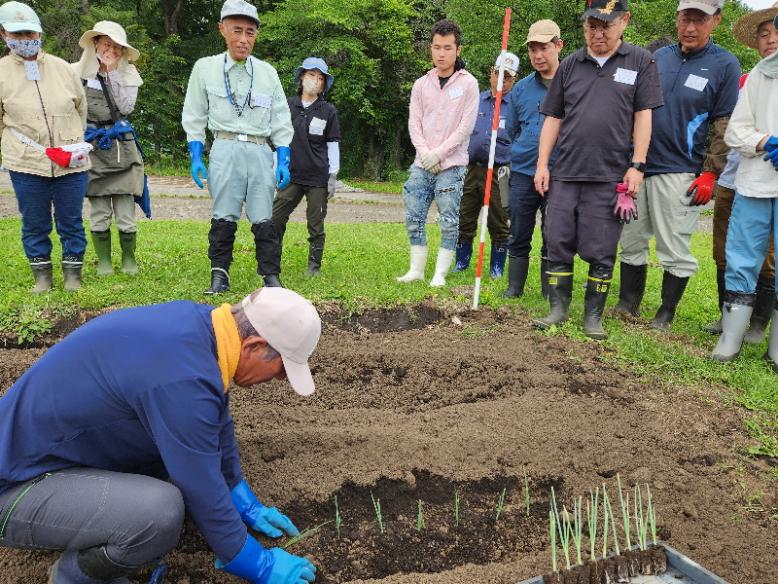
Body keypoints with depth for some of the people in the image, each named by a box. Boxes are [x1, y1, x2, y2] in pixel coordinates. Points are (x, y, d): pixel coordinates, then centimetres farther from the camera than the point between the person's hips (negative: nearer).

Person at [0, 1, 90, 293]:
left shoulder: (62, 68, 3)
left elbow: (81, 108, 15)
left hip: (72, 163, 1)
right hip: (26, 165, 0)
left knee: (71, 223, 8)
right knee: (35, 224, 8)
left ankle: (72, 274, 21)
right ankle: (41, 275, 22)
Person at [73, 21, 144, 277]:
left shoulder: (127, 73, 7)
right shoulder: (79, 72, 4)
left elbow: (126, 107, -6)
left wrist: (113, 71, -8)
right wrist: (90, 132, -3)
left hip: (122, 148, 0)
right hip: (92, 148, 0)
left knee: (126, 210, -3)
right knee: (99, 212, 2)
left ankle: (129, 258, 13)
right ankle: (103, 260, 15)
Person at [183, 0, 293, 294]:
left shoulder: (267, 72, 10)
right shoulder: (205, 68, 7)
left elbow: (281, 121, 10)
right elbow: (194, 117, 9)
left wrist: (283, 162, 2)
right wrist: (196, 158, 1)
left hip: (260, 151, 1)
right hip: (225, 150, -1)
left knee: (264, 219, -2)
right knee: (223, 217, -1)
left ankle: (271, 275, 4)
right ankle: (219, 275, 8)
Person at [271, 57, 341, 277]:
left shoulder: (328, 111, 3)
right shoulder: (288, 106, 6)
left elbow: (333, 145, 4)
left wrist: (333, 176, 0)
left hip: (318, 178, -1)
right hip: (292, 176, 2)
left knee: (315, 224, 5)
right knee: (275, 219, -2)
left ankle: (314, 265, 18)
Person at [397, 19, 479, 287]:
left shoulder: (468, 83, -1)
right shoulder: (421, 84, 10)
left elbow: (466, 126, -7)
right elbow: (414, 123, 7)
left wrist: (439, 153, -11)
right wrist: (425, 153, -8)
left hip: (452, 165, -4)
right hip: (422, 164, 4)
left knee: (449, 220, -2)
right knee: (414, 217, 4)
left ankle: (440, 273, 7)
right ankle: (417, 269, 15)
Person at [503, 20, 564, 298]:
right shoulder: (521, 89, 9)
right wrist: (511, 157, 10)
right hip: (522, 173, 3)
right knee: (519, 235, 9)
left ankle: (550, 291, 18)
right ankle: (514, 287, 20)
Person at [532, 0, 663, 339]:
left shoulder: (640, 61, 5)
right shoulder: (570, 65, 11)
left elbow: (643, 116, 2)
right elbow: (553, 118, 12)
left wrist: (637, 165, -6)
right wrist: (542, 164, 4)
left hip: (611, 177, -2)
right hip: (565, 174, 3)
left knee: (601, 253, 3)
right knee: (557, 246, 4)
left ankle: (593, 316, 15)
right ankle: (558, 308, 17)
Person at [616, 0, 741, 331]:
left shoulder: (724, 64, 0)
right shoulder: (658, 57, 11)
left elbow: (724, 124, -2)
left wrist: (710, 174, -9)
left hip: (679, 173, -4)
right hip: (638, 166, 4)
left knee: (674, 249, 0)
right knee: (631, 240, 9)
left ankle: (666, 315, 13)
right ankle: (628, 304, 22)